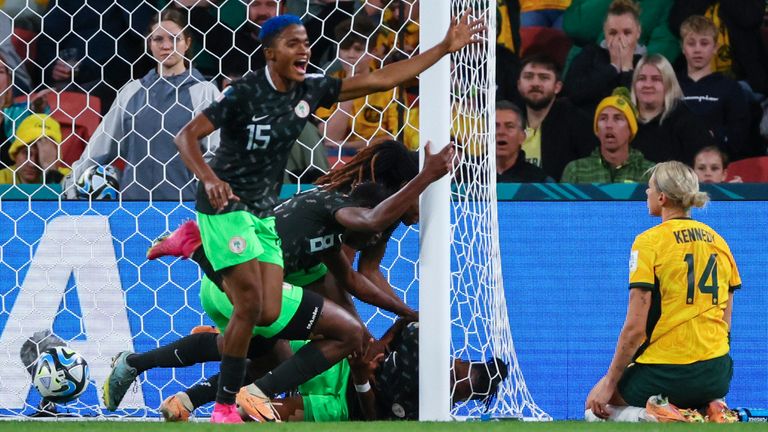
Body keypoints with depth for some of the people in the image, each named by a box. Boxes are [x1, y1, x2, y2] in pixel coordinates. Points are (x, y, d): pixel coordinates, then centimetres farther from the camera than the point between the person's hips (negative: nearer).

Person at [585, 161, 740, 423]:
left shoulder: (649, 242, -10)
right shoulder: (718, 242, 9)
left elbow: (634, 328, -13)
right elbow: (725, 321, 13)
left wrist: (609, 383, -6)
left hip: (664, 370, -6)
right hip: (718, 375, 6)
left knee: (596, 408, 15)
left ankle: (656, 416, -12)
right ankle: (709, 409, 3)